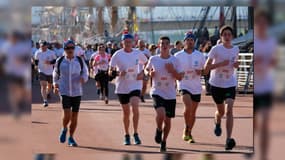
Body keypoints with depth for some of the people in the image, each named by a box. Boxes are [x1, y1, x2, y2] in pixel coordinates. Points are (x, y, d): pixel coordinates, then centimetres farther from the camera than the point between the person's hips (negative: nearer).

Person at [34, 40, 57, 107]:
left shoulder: (51, 53, -8)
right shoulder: (37, 53, -2)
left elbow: (55, 60, -1)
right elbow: (36, 60, 15)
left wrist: (50, 62, -19)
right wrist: (36, 65, -1)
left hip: (50, 72, 1)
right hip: (42, 71, -1)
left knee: (50, 85, 16)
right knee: (43, 85, -14)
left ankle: (48, 93, 52)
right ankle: (45, 101, -14)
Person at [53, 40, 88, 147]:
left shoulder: (80, 61, 0)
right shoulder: (59, 61, -1)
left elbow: (85, 73, 8)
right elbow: (55, 74, 14)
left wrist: (83, 78, -14)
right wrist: (55, 84, 3)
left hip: (77, 92, 2)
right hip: (64, 92, -2)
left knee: (74, 117, 5)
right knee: (67, 115, -15)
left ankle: (71, 138, 20)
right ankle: (64, 129, 16)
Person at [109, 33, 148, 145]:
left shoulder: (138, 54, 1)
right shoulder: (117, 55, -4)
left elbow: (147, 63, 18)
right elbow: (110, 71, -4)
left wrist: (142, 73, 0)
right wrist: (118, 73, -25)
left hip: (135, 85, 0)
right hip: (122, 87, 0)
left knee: (135, 108, -20)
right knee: (126, 112, 9)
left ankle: (136, 134, -10)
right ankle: (127, 136, 24)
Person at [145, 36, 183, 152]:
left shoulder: (174, 60, -2)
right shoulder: (153, 59, -2)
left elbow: (180, 77, 0)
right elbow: (146, 69, 15)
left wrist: (172, 70, -17)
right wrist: (149, 73, -7)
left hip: (170, 95, 2)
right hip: (157, 92, -2)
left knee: (168, 120, 9)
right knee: (161, 114, -26)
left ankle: (163, 142, 30)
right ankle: (158, 130, 7)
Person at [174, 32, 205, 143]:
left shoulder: (200, 55, 3)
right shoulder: (178, 56, -3)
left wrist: (201, 71, -11)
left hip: (196, 88, 3)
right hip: (184, 85, -3)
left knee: (193, 112, 10)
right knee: (188, 107, -24)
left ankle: (189, 133, 27)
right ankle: (186, 129, -4)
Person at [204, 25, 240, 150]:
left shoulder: (236, 49, 2)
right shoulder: (216, 49, -10)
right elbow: (206, 68, -13)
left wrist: (236, 65, -1)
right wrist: (220, 64, -25)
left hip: (230, 84, 1)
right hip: (216, 84, -1)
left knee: (229, 110, -16)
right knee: (221, 111, 14)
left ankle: (229, 140, -21)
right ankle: (217, 124, 51)